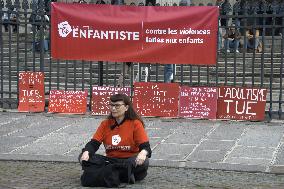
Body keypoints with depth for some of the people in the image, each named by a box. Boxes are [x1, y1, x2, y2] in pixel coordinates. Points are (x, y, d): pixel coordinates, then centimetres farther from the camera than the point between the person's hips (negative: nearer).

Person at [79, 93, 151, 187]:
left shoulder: (135, 123, -3)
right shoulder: (105, 124, 8)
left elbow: (146, 147, -11)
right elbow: (93, 143, 0)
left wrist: (143, 153, -36)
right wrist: (86, 152, -23)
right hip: (110, 161, 4)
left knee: (143, 162, -35)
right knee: (83, 157, -18)